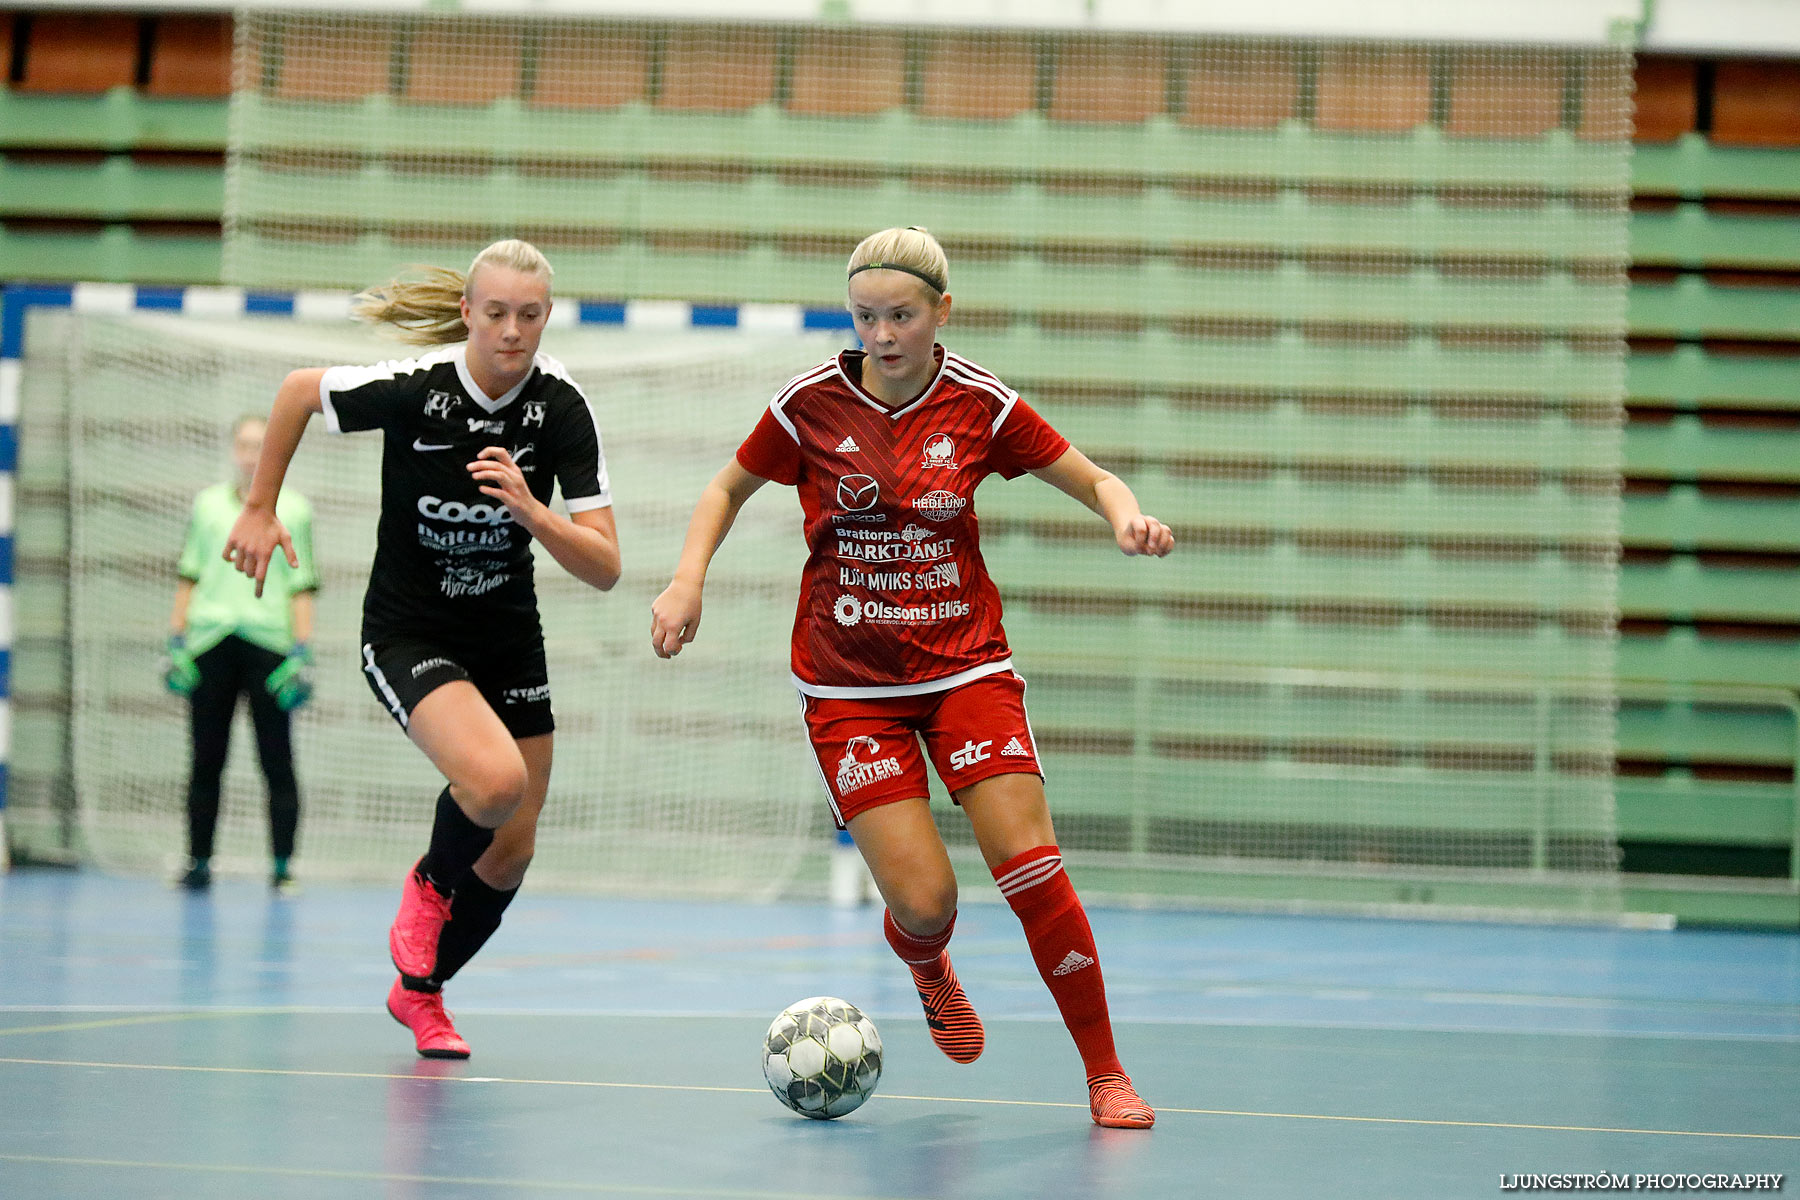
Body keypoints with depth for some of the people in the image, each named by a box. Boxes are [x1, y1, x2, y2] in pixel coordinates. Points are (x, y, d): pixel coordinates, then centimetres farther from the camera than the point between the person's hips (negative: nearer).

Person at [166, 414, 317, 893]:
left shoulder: (293, 508, 7)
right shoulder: (208, 504, 13)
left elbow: (301, 586, 4)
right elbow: (188, 576, 14)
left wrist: (302, 653, -4)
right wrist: (176, 642, 7)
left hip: (268, 639, -2)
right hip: (210, 642, 2)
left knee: (277, 760, -4)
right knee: (205, 759, 3)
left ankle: (283, 867, -2)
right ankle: (199, 863, 9)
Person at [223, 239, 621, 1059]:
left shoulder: (561, 408, -14)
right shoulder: (411, 388, -21)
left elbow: (604, 568, -15)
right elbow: (299, 390, 0)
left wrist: (530, 510, -31)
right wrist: (259, 509, 5)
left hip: (509, 642, 4)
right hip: (408, 636, -4)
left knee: (509, 858, 8)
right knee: (495, 779, -31)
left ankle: (420, 991, 36)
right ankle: (429, 883, 4)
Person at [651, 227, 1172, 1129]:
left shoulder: (980, 404, -6)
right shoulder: (811, 402, -6)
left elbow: (1095, 482, 4)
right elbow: (729, 488, 10)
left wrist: (1126, 517, -19)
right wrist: (689, 578, -6)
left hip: (966, 665, 0)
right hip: (848, 680, 0)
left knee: (1029, 865, -15)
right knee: (923, 902, -11)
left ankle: (1106, 1074, 0)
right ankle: (928, 969, 29)